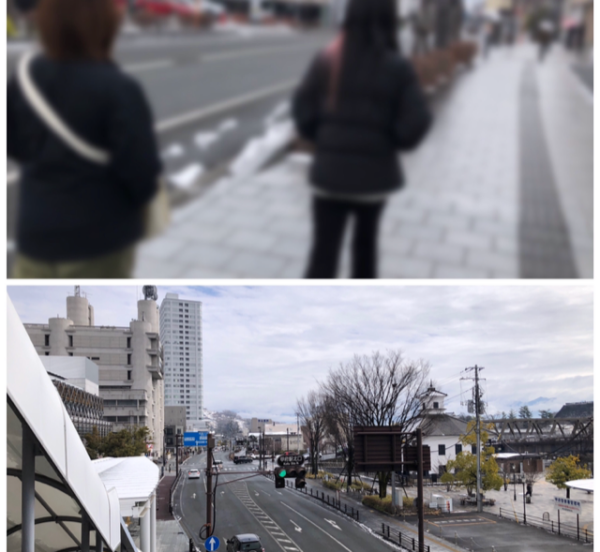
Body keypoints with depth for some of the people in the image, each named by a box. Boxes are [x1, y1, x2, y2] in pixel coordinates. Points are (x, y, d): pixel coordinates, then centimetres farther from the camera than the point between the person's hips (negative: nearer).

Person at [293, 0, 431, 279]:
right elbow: (413, 128, -13)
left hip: (330, 172, 0)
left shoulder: (326, 61, -5)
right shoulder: (397, 68, -11)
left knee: (324, 250, 2)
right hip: (374, 174, 0)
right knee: (366, 241, 22)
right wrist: (384, 139, 7)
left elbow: (303, 115, -2)